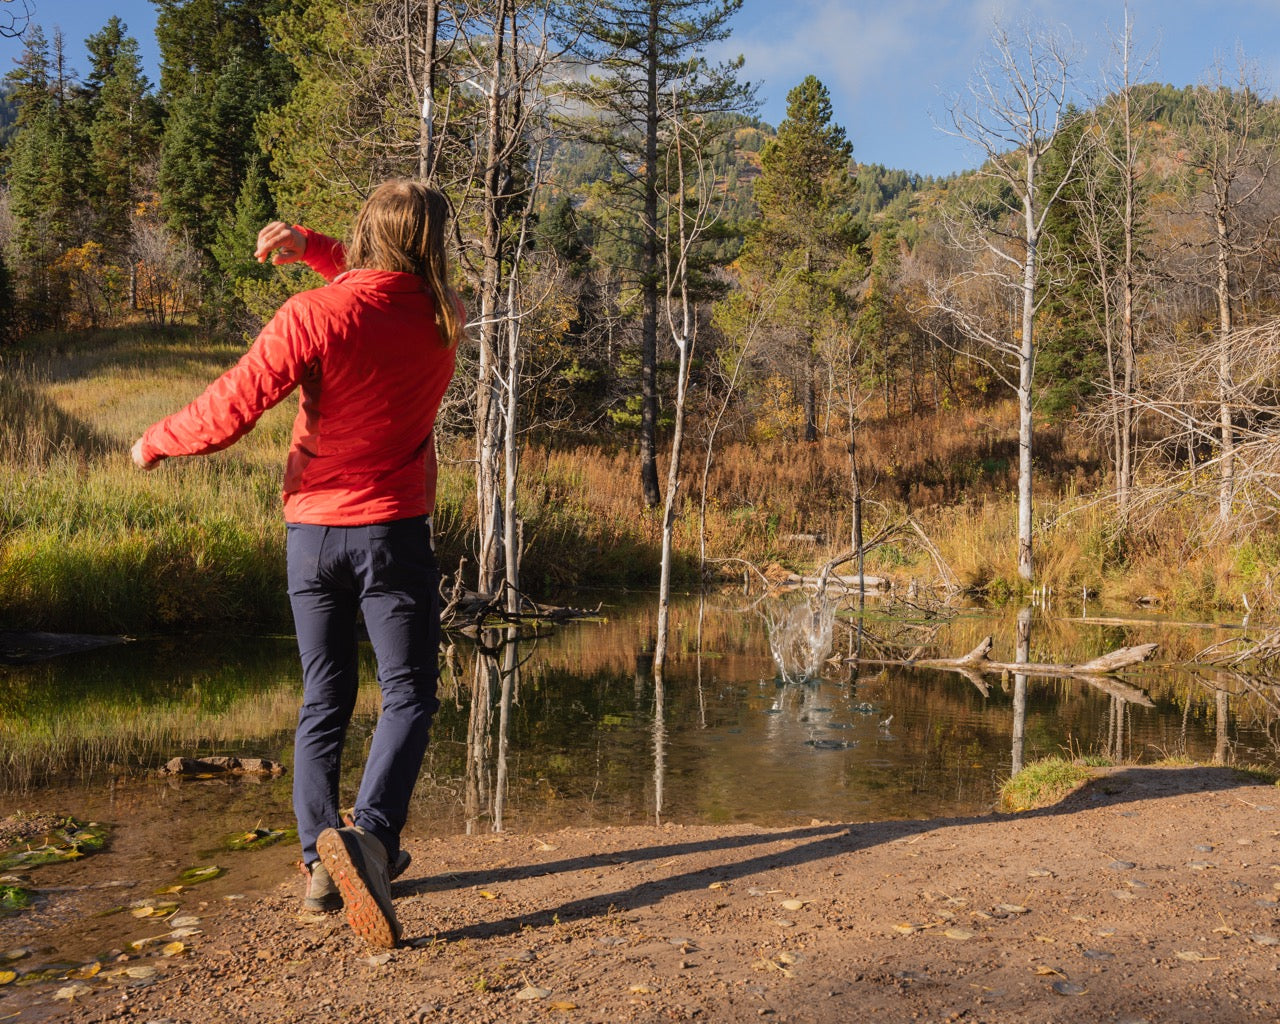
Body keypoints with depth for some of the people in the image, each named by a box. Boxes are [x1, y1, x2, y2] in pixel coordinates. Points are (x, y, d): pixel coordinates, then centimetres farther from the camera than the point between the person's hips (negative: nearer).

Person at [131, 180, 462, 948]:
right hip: (394, 530, 0)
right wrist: (312, 248, 12)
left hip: (313, 529, 1)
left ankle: (321, 862, 11)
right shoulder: (442, 318, 0)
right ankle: (369, 833, -22)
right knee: (410, 693, 2)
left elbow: (229, 411, -11)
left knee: (324, 702, 13)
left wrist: (156, 442, 6)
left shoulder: (313, 316, -11)